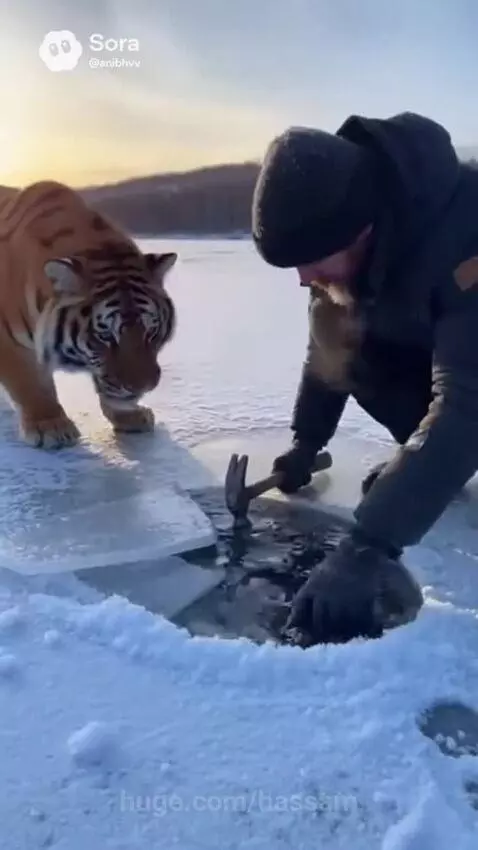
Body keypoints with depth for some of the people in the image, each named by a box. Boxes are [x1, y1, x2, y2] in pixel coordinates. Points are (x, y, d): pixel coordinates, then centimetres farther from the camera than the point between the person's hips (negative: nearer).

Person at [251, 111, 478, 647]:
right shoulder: (336, 218, -19)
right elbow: (330, 336, -6)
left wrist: (369, 543, -52)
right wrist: (306, 441, -5)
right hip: (421, 335, 6)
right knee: (356, 355, -18)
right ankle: (424, 463, 3)